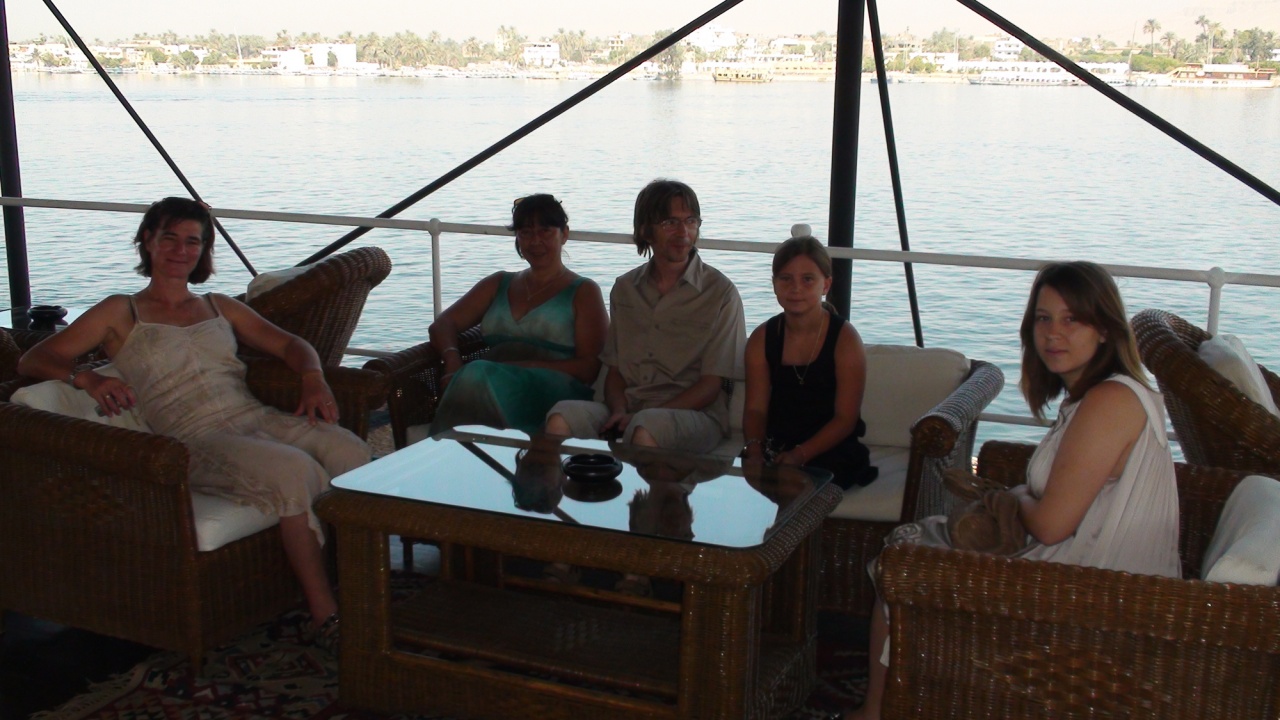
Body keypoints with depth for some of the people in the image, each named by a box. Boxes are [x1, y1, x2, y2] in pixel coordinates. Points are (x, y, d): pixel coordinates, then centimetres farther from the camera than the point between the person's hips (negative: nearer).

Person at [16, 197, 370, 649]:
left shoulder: (220, 307, 28)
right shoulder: (121, 314, 16)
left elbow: (290, 344, 24)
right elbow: (32, 360, 9)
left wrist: (313, 379, 1)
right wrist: (89, 379, -13)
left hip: (258, 419, 4)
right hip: (197, 440, -4)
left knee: (350, 452, -28)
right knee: (293, 469, -35)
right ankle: (324, 613, -27)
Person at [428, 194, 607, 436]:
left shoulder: (583, 292, 13)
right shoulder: (498, 284, 29)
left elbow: (590, 368, -1)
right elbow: (442, 325, 20)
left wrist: (525, 367, -15)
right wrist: (452, 357, -5)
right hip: (491, 381, 4)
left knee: (479, 376, -35)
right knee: (474, 376, -35)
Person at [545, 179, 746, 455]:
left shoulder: (720, 292, 1)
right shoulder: (625, 289, 16)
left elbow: (711, 385, -3)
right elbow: (615, 369, 16)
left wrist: (641, 415, -16)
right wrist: (619, 411, -8)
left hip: (695, 414, -3)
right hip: (630, 411, 4)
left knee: (645, 429, -38)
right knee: (561, 417, -26)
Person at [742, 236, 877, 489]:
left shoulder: (845, 339, -5)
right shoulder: (762, 339, 6)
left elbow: (845, 419, -8)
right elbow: (755, 409, 2)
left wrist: (799, 455, -22)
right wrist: (755, 448, -19)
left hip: (832, 451, -3)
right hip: (775, 449, 4)